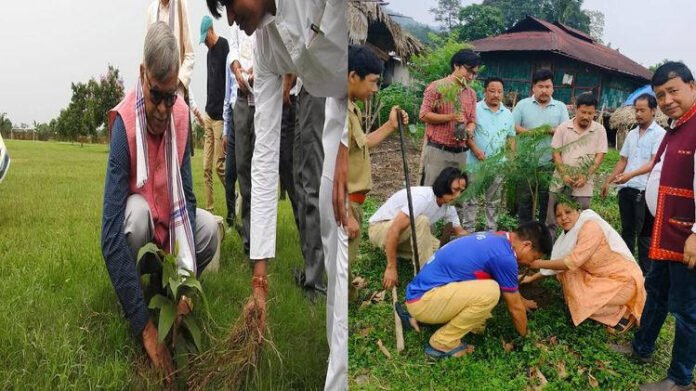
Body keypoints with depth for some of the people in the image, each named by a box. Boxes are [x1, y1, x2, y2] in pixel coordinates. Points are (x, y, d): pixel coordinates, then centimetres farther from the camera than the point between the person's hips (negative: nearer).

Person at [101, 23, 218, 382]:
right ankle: (127, 299, -9)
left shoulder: (181, 115, -17)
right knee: (138, 213, -36)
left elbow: (186, 197, -14)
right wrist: (145, 326, -43)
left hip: (168, 217, 4)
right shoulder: (124, 123, -32)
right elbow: (111, 235, -38)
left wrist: (185, 282, -27)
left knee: (209, 229, -22)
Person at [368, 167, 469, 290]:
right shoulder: (422, 197, -32)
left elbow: (460, 232, 8)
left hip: (406, 233, 8)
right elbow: (394, 230, -36)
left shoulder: (448, 207, -6)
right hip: (379, 229, -8)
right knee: (421, 221, -33)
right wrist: (391, 268, -33)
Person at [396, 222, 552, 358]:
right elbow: (515, 307, -2)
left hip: (421, 291, 10)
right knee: (490, 292, -22)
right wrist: (525, 336, 15)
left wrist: (522, 301, 47)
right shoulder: (504, 256, -16)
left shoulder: (494, 238, 11)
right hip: (422, 300, -10)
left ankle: (419, 317, 18)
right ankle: (443, 343, -6)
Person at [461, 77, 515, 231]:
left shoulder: (508, 114, 9)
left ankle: (491, 231, 23)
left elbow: (511, 137, 15)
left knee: (494, 200, 13)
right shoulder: (475, 109, -5)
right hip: (476, 162, -4)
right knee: (471, 198, 3)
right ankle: (468, 230, 11)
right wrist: (474, 149, -18)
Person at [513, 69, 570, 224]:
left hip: (550, 164, 1)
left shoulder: (560, 107, 8)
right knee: (524, 200, 6)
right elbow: (512, 127, -3)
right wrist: (529, 132, -17)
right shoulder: (523, 104, 4)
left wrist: (549, 130, -17)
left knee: (547, 201, 7)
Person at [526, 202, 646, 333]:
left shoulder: (591, 226, -23)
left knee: (581, 302, -19)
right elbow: (558, 261, 11)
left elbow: (573, 261, -28)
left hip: (624, 280, -9)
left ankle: (624, 313, 1)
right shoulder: (571, 232, 3)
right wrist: (532, 278, 12)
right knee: (565, 272, -2)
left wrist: (540, 263, -17)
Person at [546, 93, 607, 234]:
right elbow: (556, 153, 0)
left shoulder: (599, 130, 1)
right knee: (552, 219, 5)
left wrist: (585, 176, -13)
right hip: (561, 180, 0)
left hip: (584, 184, 0)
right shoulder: (563, 127, 1)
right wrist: (564, 174, -12)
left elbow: (600, 156, -2)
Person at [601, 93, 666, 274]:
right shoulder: (631, 134, 15)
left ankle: (645, 273, 5)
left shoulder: (659, 133, -6)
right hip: (626, 189, 6)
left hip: (644, 190, -6)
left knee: (644, 233, -2)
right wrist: (608, 181, 16)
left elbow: (654, 162, -16)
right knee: (627, 230, 13)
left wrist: (630, 175, -28)